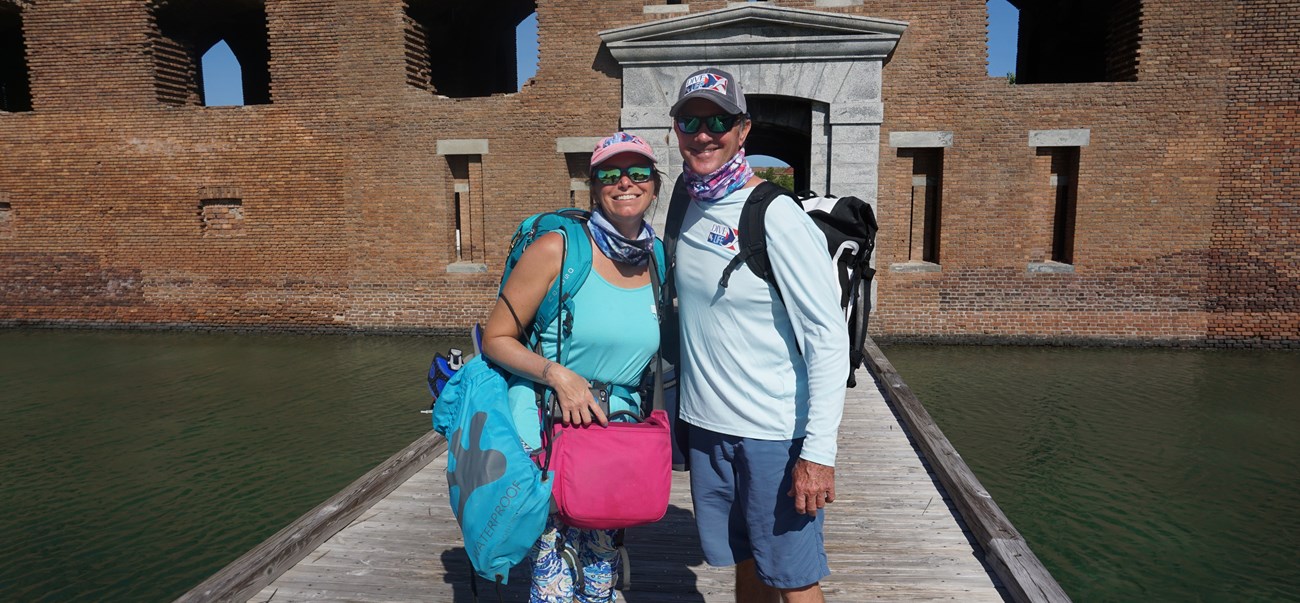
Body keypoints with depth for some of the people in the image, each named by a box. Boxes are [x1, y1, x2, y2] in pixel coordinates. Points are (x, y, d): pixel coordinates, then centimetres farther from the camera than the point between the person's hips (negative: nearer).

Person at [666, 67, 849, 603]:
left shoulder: (776, 217, -16)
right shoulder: (685, 209, 5)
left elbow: (829, 337, -17)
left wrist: (819, 450, -21)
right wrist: (674, 406, 15)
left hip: (775, 433, -6)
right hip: (706, 423, 6)